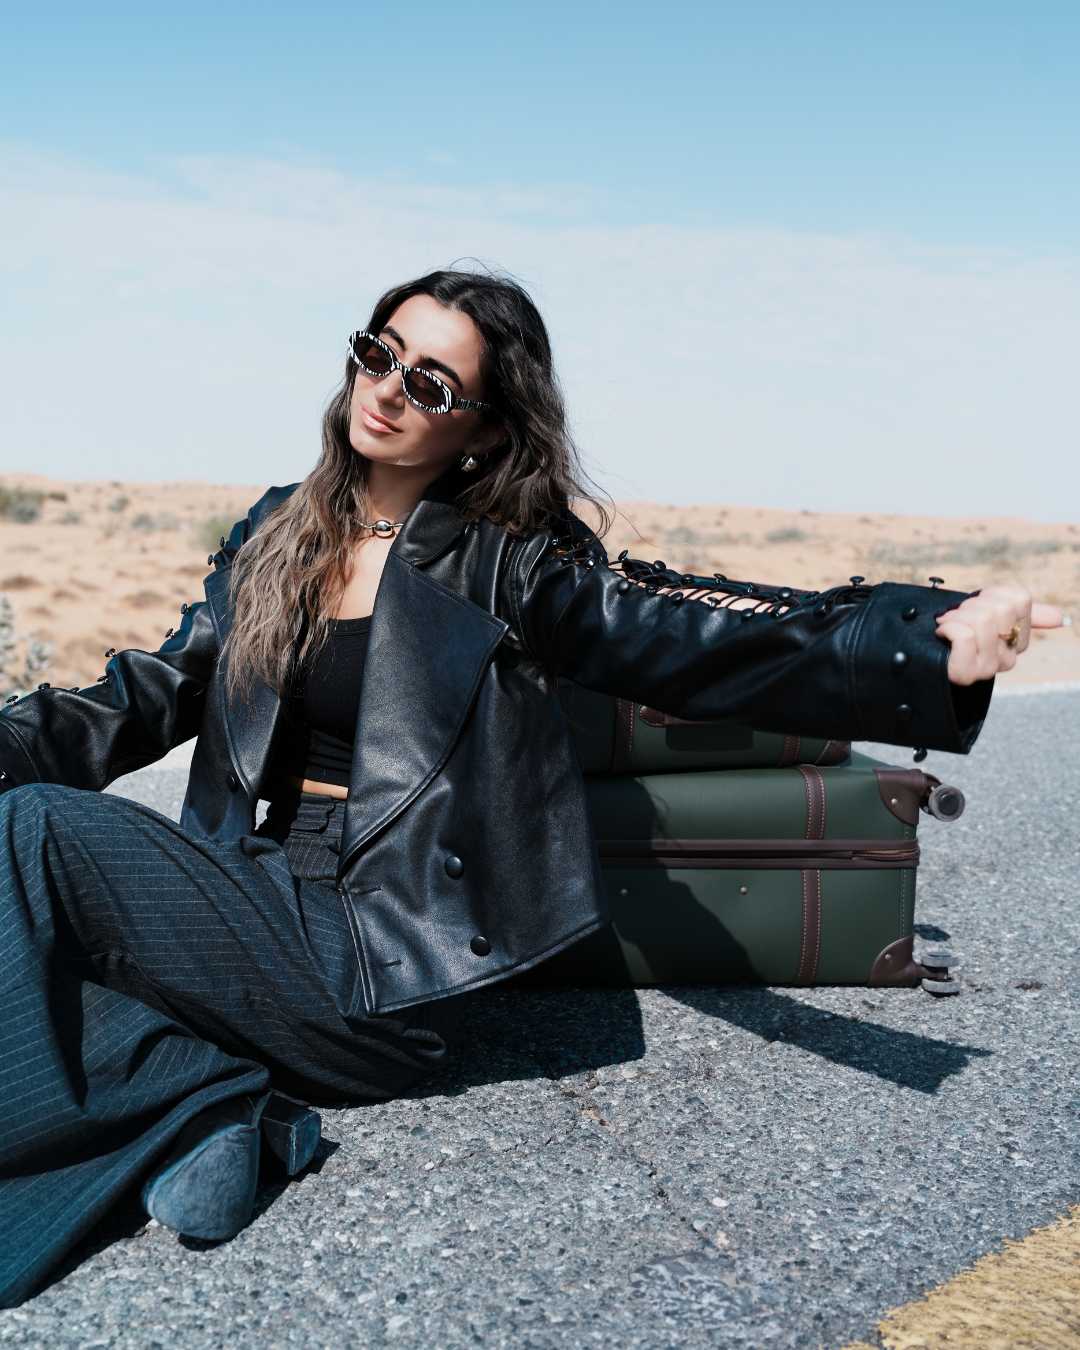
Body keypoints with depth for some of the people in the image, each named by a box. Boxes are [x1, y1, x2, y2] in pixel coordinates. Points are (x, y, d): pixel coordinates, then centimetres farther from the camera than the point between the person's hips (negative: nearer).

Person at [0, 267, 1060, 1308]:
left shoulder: (510, 567, -4)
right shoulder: (277, 532, 13)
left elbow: (705, 634, -17)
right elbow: (153, 694, 13)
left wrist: (936, 640, -32)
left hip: (383, 965, -6)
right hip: (254, 902, 6)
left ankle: (200, 1097, -6)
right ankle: (212, 1102, -11)